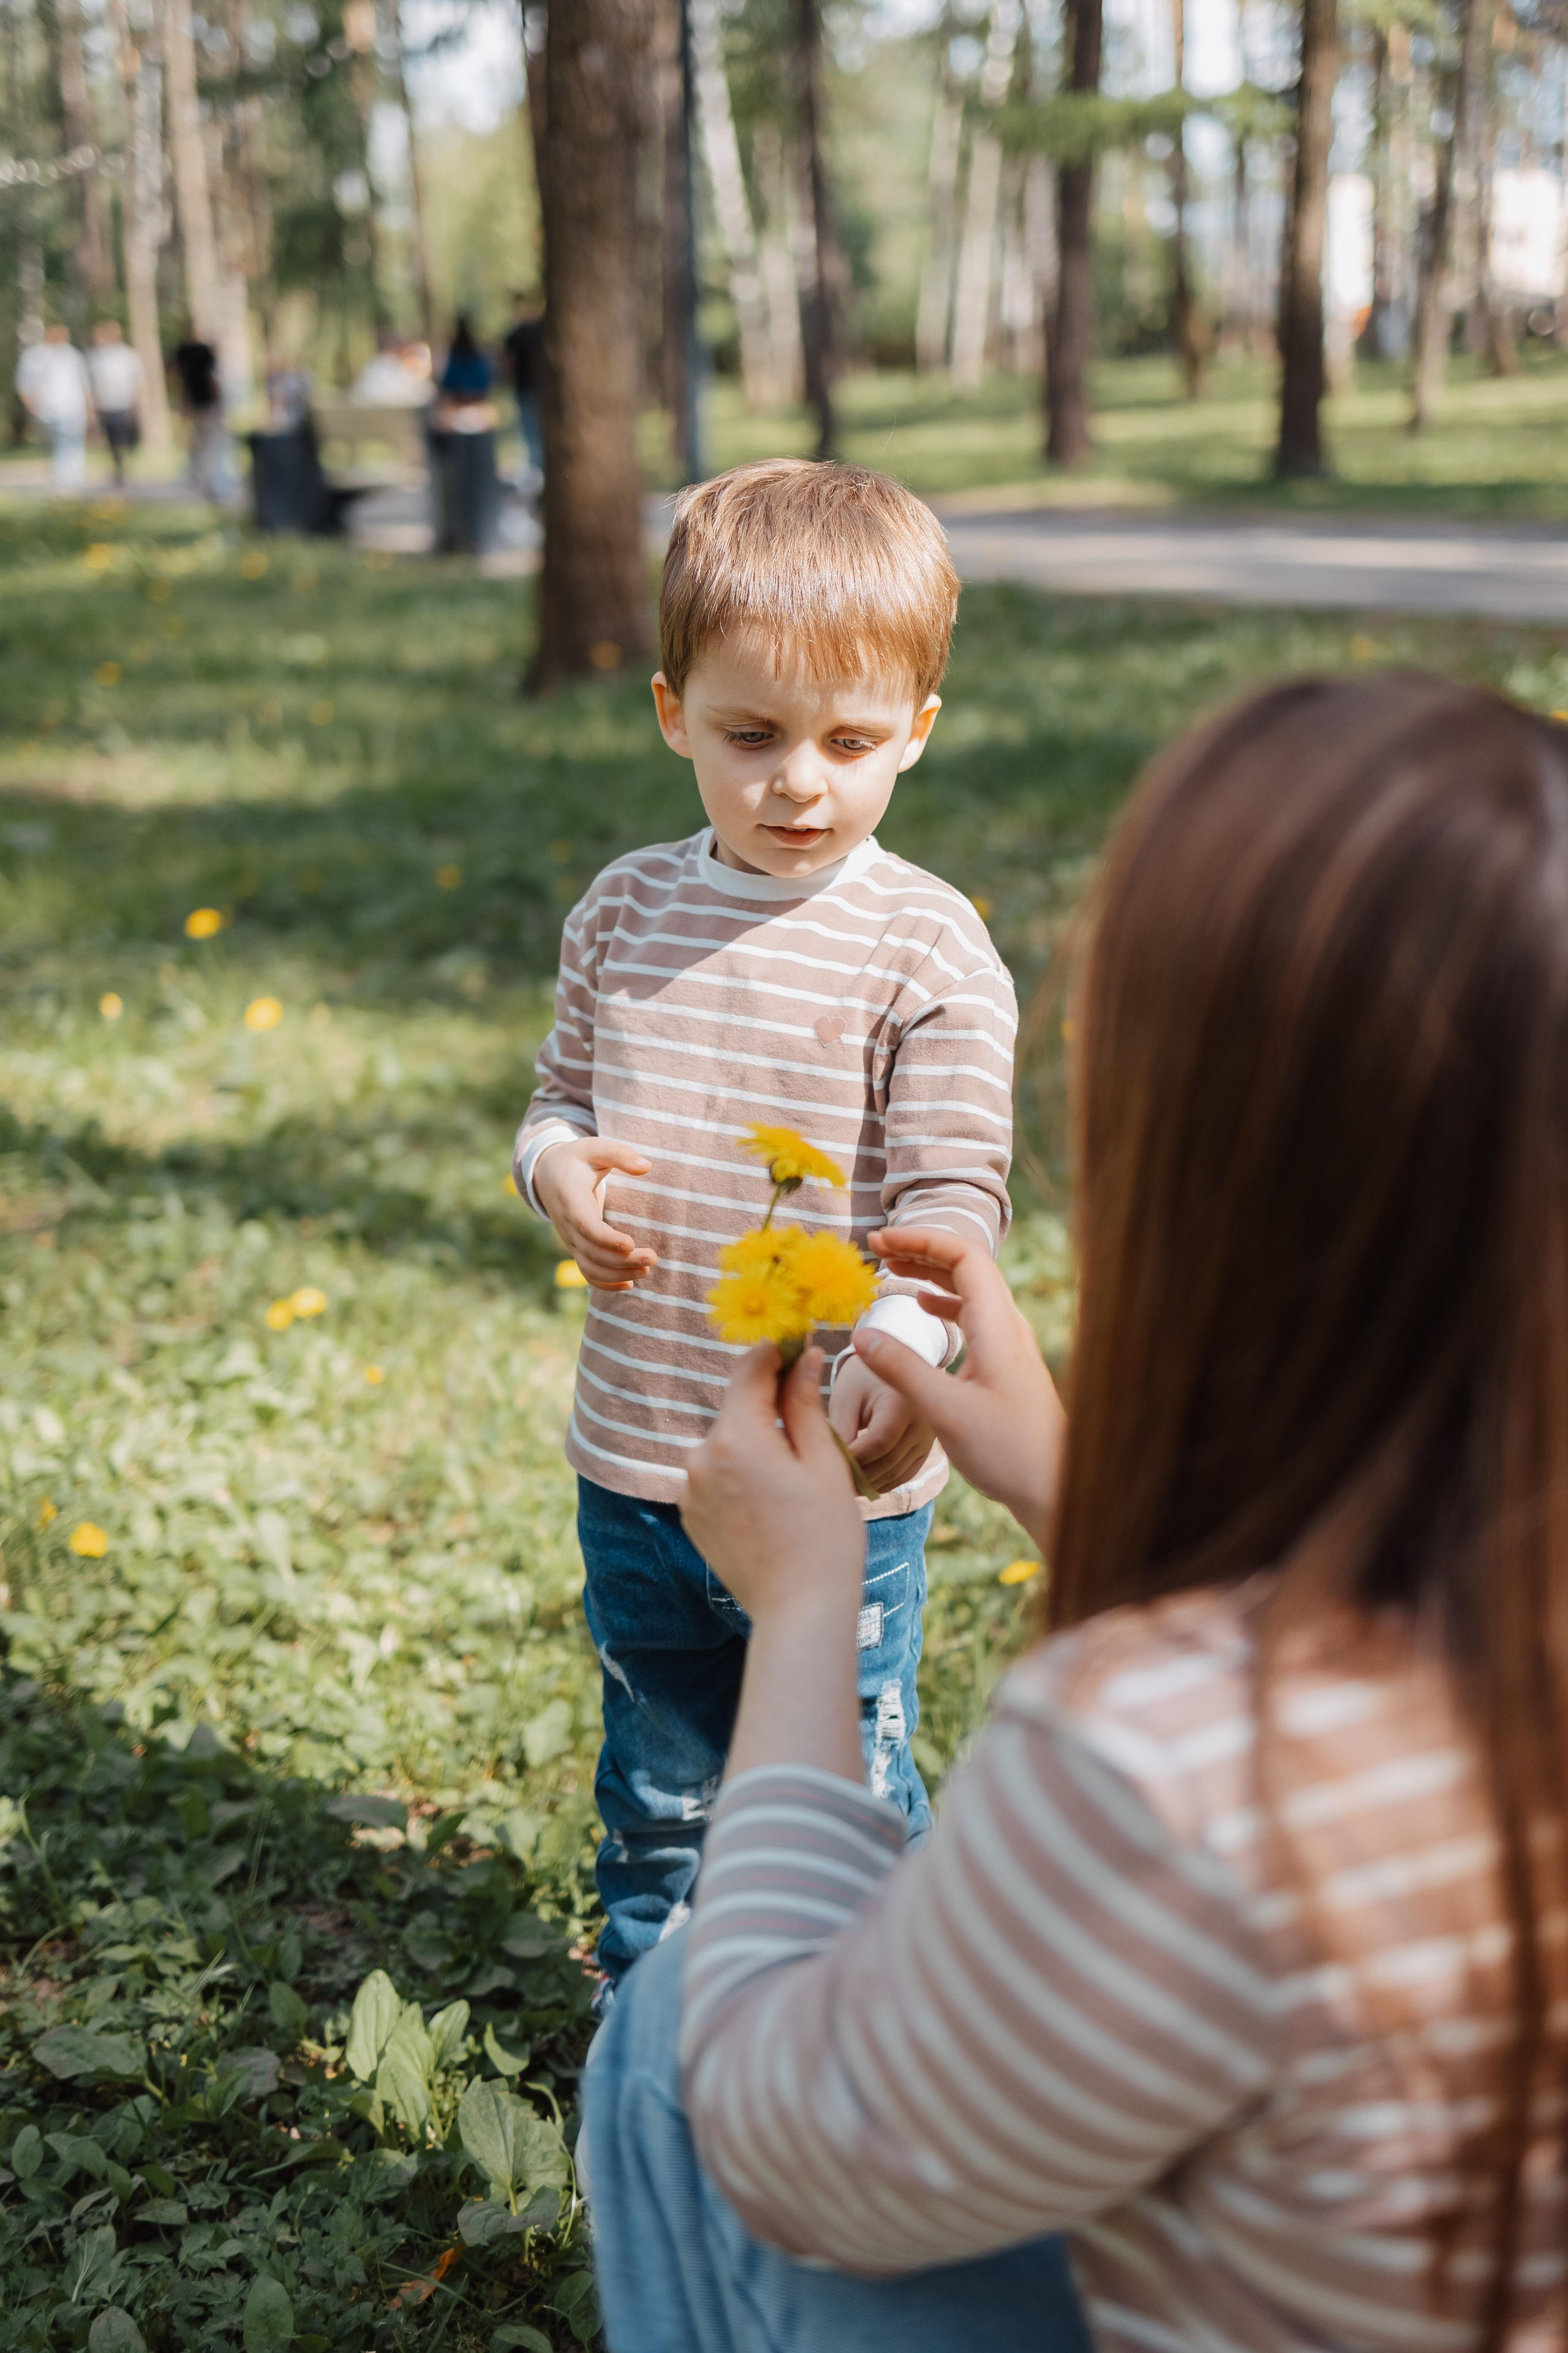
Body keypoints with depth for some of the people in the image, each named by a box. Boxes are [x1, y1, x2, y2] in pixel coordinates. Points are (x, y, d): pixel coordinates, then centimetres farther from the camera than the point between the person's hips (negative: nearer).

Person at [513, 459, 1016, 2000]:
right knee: (658, 1784, 22)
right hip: (635, 1461, 5)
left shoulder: (928, 947, -12)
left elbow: (954, 1185, -15)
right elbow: (564, 1090, 15)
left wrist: (904, 1349, -34)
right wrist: (557, 1165, -9)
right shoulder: (627, 912, 3)